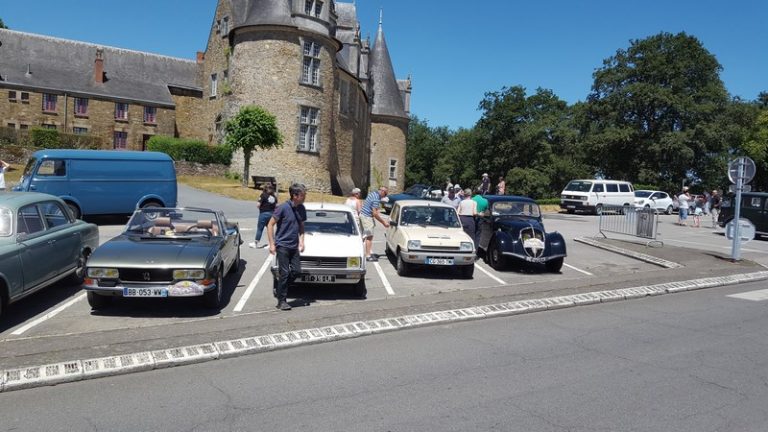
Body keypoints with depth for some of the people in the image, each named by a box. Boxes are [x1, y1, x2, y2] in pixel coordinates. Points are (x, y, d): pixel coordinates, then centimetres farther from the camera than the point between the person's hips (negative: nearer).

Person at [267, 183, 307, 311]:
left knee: (296, 271, 5)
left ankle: (279, 290, 25)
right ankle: (281, 301, 8)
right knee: (284, 273, -3)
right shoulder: (283, 207, -14)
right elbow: (270, 225, -10)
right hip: (282, 245, -6)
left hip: (294, 246, 6)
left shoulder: (301, 209, 3)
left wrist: (301, 241, 4)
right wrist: (272, 244, -13)